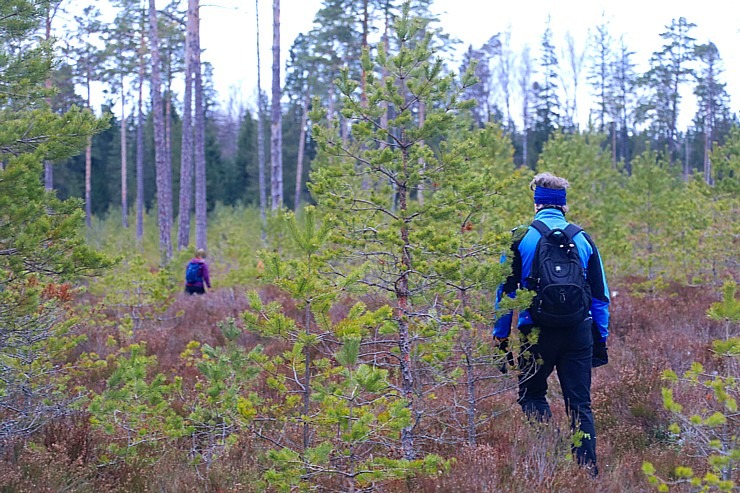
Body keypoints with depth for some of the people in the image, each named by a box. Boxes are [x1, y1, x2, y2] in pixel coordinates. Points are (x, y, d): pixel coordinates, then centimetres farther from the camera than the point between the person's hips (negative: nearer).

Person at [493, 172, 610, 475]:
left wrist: (500, 337, 6)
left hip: (537, 333, -2)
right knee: (580, 404, 8)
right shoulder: (583, 239, 7)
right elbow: (600, 295, 11)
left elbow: (506, 292, 0)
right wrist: (601, 338, 17)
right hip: (579, 332, 2)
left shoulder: (521, 238, 0)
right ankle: (588, 470, 5)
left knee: (531, 394, 14)